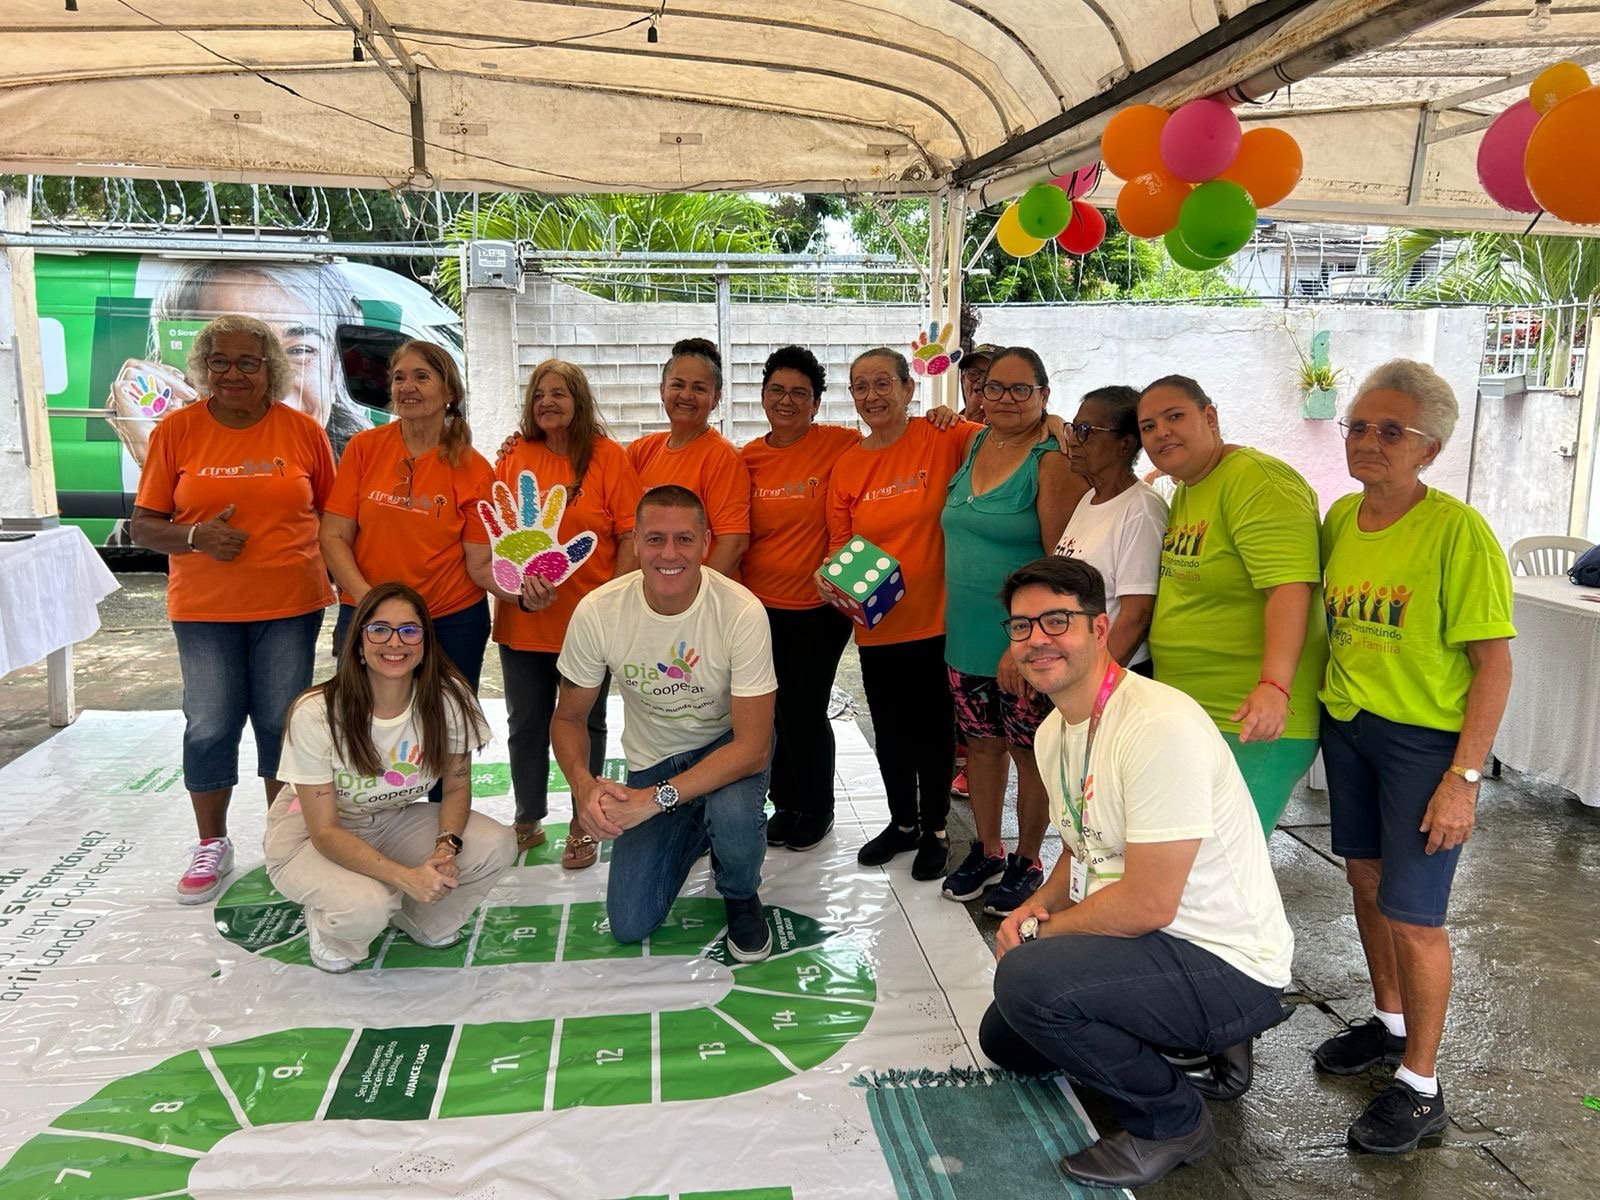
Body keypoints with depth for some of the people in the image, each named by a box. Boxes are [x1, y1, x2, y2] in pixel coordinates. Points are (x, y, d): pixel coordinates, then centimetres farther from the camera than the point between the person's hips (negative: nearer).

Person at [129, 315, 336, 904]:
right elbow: (144, 526, 2)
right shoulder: (176, 431, 1)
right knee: (210, 726, 4)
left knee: (283, 722, 6)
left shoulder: (302, 431, 1)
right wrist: (197, 536, -17)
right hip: (204, 609, 0)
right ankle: (211, 844, 23)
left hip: (290, 604, 0)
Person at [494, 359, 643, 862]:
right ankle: (527, 821, 31)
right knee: (525, 724, 14)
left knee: (585, 726, 11)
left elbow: (630, 537, -6)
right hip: (522, 621, 3)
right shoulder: (513, 456, 5)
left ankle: (584, 827, 25)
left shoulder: (608, 456, -4)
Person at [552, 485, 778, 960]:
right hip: (651, 758, 2)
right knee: (629, 925, -3)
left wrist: (657, 798, -37)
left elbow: (753, 746, -28)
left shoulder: (742, 611, -29)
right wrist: (583, 784, -29)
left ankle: (740, 895, 0)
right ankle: (694, 829, 27)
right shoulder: (597, 611, -22)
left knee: (733, 811, -38)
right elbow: (569, 717, -7)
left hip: (727, 746, -2)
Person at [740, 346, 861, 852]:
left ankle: (817, 808, 26)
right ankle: (785, 804, 34)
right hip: (760, 606, 4)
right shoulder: (746, 459, 3)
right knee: (772, 711, 13)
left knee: (805, 711, 2)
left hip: (820, 607, -3)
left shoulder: (839, 445, -7)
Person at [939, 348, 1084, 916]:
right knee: (981, 743, 16)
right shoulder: (973, 445, 8)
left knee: (1029, 752, 7)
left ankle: (1027, 862, 25)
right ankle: (987, 851, 33)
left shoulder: (1052, 462, -12)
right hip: (966, 635, 6)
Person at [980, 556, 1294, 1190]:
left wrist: (1039, 930, -12)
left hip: (1229, 967, -10)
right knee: (1004, 1039, 18)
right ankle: (1203, 1045, 22)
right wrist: (1036, 906, -4)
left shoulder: (1160, 727, -27)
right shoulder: (1053, 732, 4)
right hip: (1151, 944, 10)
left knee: (1026, 981, -29)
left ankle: (1171, 1120, -3)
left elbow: (1148, 904, -27)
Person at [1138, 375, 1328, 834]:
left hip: (1250, 720, -9)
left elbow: (1290, 588, -27)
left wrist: (1274, 687, -37)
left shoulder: (1256, 481, -17)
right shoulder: (1184, 490, 13)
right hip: (1184, 710, 9)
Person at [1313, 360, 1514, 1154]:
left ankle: (1420, 1088, 20)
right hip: (1346, 725, 7)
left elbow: (1494, 662, -17)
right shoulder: (1341, 516, 1)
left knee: (1412, 912, 0)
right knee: (1365, 880, 19)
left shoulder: (1456, 531, -18)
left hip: (1425, 738, -6)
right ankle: (1389, 1021, 43)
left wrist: (1464, 777, -19)